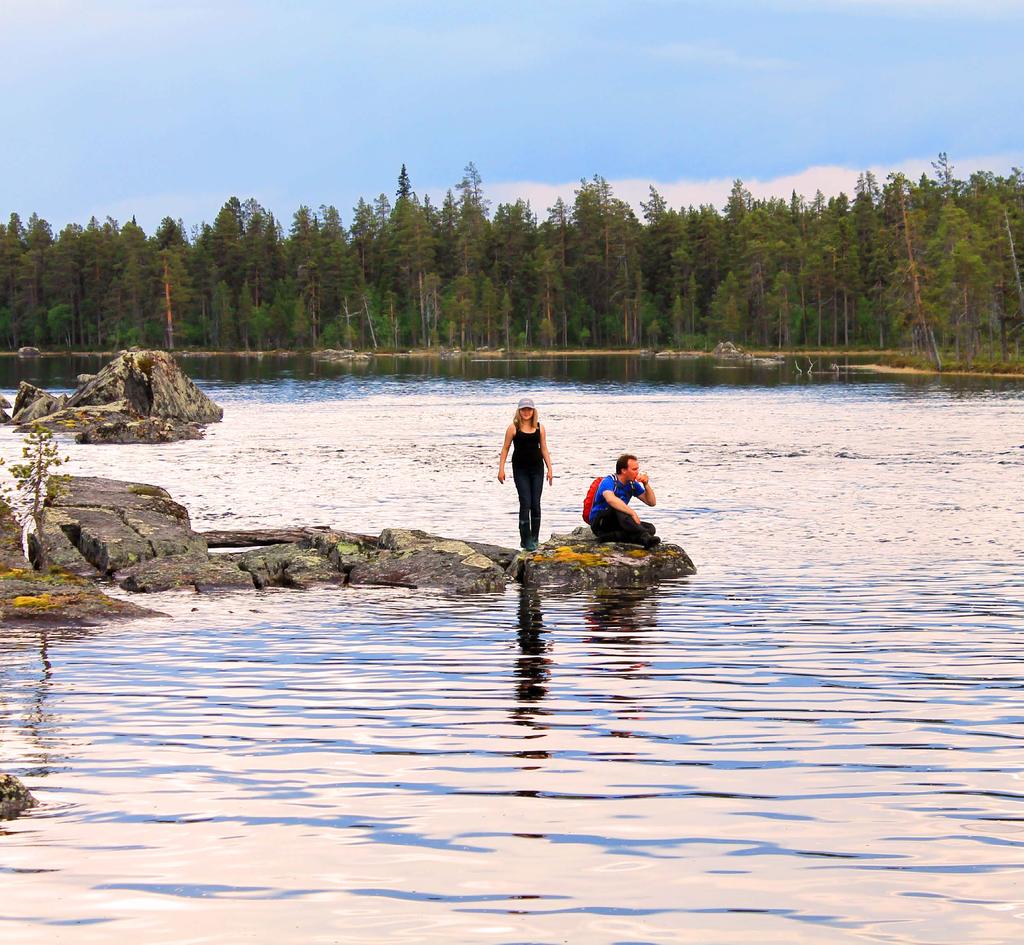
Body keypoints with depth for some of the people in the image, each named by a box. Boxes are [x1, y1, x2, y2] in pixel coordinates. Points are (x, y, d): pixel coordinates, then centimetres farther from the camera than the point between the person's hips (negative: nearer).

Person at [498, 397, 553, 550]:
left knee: (535, 504, 3)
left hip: (537, 468, 3)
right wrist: (501, 469, -5)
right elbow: (505, 448, 1)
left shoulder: (539, 427, 6)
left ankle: (534, 538, 13)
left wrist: (549, 468, 5)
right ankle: (525, 539, -4)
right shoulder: (513, 427, -2)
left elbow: (544, 449, 10)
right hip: (520, 470, -3)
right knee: (525, 503, -8)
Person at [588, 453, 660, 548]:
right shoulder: (608, 481, -16)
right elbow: (611, 499, -39)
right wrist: (633, 513, -45)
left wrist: (646, 484, -7)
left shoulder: (632, 484, 7)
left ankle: (610, 536, -34)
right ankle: (644, 536, -57)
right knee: (618, 507, -38)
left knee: (650, 528, -15)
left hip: (616, 524, 7)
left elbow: (651, 502, 10)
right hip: (599, 523, -7)